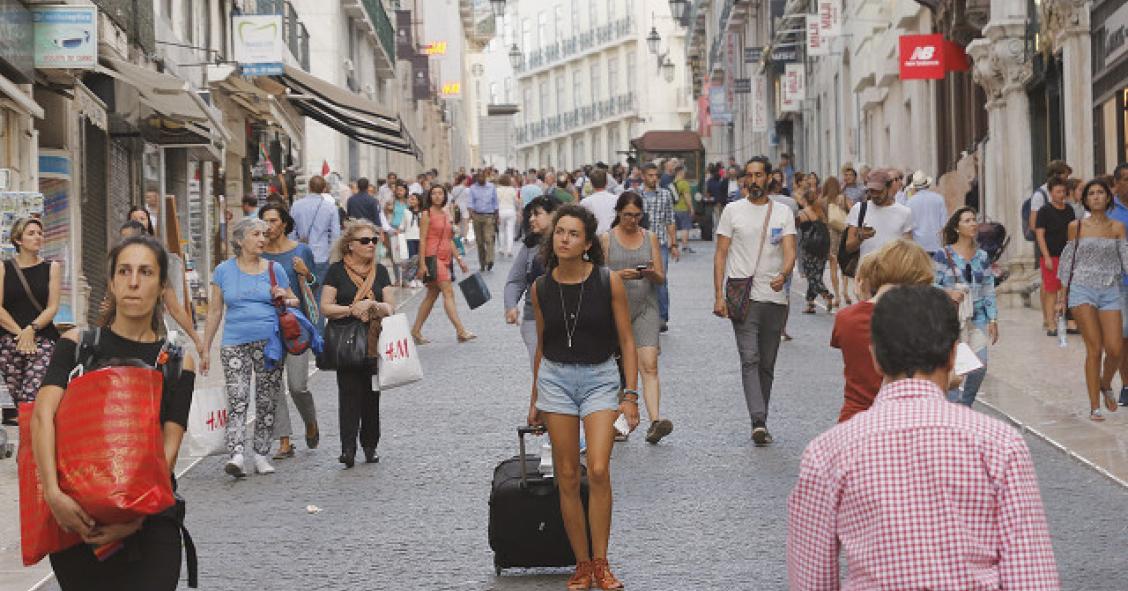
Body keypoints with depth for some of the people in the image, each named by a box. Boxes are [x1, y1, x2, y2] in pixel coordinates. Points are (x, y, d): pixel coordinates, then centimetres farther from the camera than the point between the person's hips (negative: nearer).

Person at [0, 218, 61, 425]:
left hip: (43, 339, -1)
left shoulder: (52, 268, 10)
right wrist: (19, 332, -8)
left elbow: (53, 307, 3)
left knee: (31, 398, -20)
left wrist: (31, 330, -12)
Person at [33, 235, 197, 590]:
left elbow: (168, 450, -4)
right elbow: (44, 414, -11)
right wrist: (53, 493, -25)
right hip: (77, 514, 0)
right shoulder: (78, 343, 3)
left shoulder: (176, 362, 4)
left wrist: (135, 518, -18)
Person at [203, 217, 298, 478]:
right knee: (237, 400, -13)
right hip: (235, 344, -1)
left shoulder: (274, 269, 9)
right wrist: (205, 349, 7)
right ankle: (236, 455, -23)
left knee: (266, 402, 4)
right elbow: (215, 312, 10)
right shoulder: (224, 271, 7)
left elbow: (295, 302, 19)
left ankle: (261, 454, 14)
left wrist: (284, 297, -5)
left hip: (270, 343, 1)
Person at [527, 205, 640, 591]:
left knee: (598, 471, -16)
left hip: (600, 378, -3)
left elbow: (626, 341, -2)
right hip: (555, 378, 3)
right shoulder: (541, 288, 1)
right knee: (567, 478, 2)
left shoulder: (609, 283, -8)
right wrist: (535, 399, 17)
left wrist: (631, 395, -8)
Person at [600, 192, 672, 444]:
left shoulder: (650, 238, 9)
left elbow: (661, 278, 9)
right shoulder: (606, 239, 4)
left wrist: (650, 273, -14)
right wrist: (620, 275, -18)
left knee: (649, 366, -13)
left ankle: (655, 421, -24)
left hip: (645, 308, 0)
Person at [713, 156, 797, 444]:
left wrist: (783, 274, -27)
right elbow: (721, 254, 3)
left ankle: (760, 423, 19)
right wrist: (719, 296, -6)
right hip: (743, 298, -2)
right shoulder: (733, 211, 4)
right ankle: (759, 422, -25)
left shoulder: (783, 213, 7)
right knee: (750, 359, -15)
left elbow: (790, 251, -4)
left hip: (775, 298, 3)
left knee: (767, 364, 9)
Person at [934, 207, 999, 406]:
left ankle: (965, 404, 18)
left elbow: (989, 290, 13)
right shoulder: (943, 255, -3)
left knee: (980, 366, -3)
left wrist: (993, 320, 9)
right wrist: (947, 293, -22)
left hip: (977, 318, 4)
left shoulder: (982, 257, 11)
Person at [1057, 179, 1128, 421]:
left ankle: (1105, 385, 23)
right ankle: (1094, 406, -2)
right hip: (1082, 290, -2)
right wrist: (1062, 295, 9)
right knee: (1094, 348, -10)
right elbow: (1069, 262, 10)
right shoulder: (1076, 226, 5)